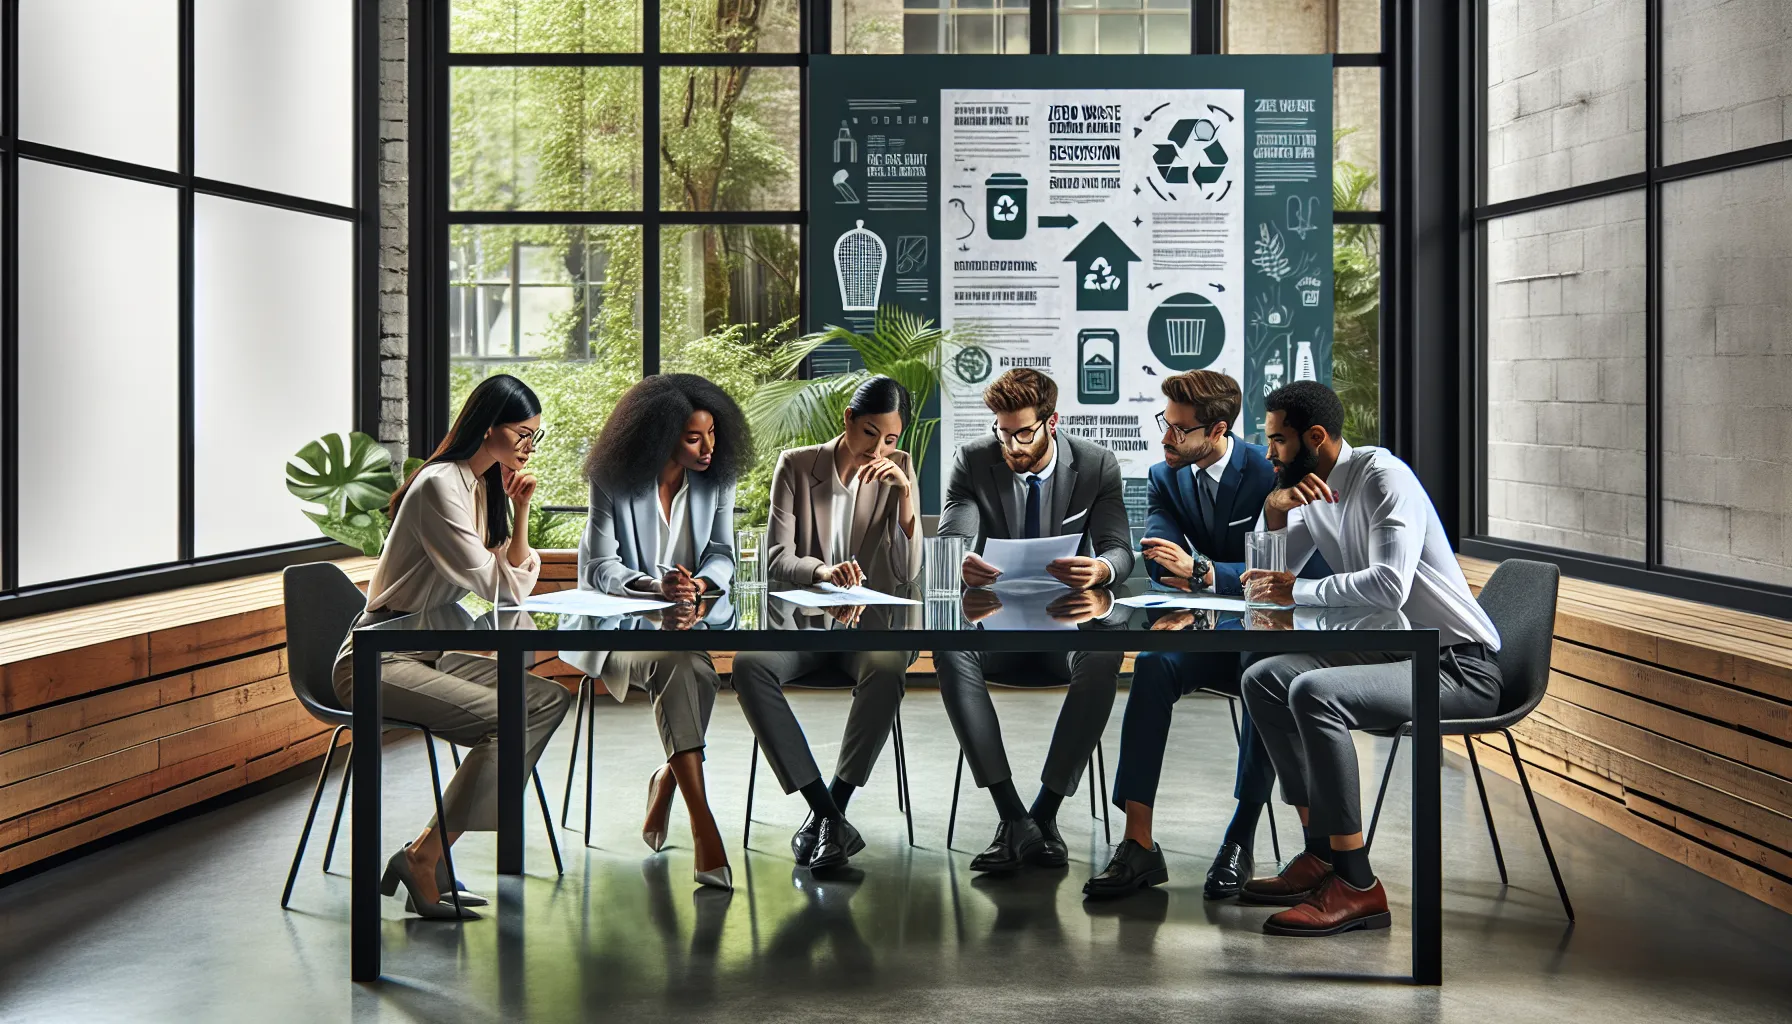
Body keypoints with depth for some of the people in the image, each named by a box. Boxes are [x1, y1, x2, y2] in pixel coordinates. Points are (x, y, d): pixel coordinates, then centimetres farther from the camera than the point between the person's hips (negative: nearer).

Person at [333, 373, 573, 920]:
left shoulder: (487, 486, 13)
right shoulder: (440, 485, -16)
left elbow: (514, 585, 10)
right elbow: (490, 584, -16)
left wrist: (520, 511, 0)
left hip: (429, 655, 10)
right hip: (377, 663, -10)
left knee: (548, 699, -7)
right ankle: (422, 860, -15)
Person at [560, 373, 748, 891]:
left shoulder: (717, 480, 4)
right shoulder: (613, 482, -8)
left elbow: (721, 554, 4)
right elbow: (601, 568, -11)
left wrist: (699, 588, -20)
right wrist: (656, 586, -30)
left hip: (691, 619, 3)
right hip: (617, 624, -3)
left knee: (696, 672, -33)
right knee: (675, 662, -36)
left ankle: (666, 780, -8)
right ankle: (702, 825, -41)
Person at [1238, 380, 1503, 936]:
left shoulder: (1383, 477, -17)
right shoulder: (1313, 489, 10)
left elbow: (1388, 584, -30)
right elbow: (1272, 573, 16)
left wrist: (1297, 591, -20)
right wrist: (1274, 510, -2)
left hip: (1458, 666, -10)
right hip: (1394, 653, 10)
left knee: (1313, 693, -29)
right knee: (1263, 680, 2)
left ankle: (1356, 884, -24)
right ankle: (1322, 854, 1)